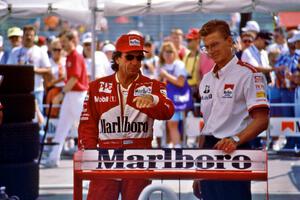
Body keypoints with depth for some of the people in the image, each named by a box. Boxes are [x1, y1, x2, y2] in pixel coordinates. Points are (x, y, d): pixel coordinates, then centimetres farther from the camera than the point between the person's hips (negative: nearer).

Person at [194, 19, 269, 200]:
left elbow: (261, 120, -14)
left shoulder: (247, 74, -7)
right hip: (208, 149, 7)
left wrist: (235, 140, -28)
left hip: (233, 151, -7)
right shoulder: (207, 79, 16)